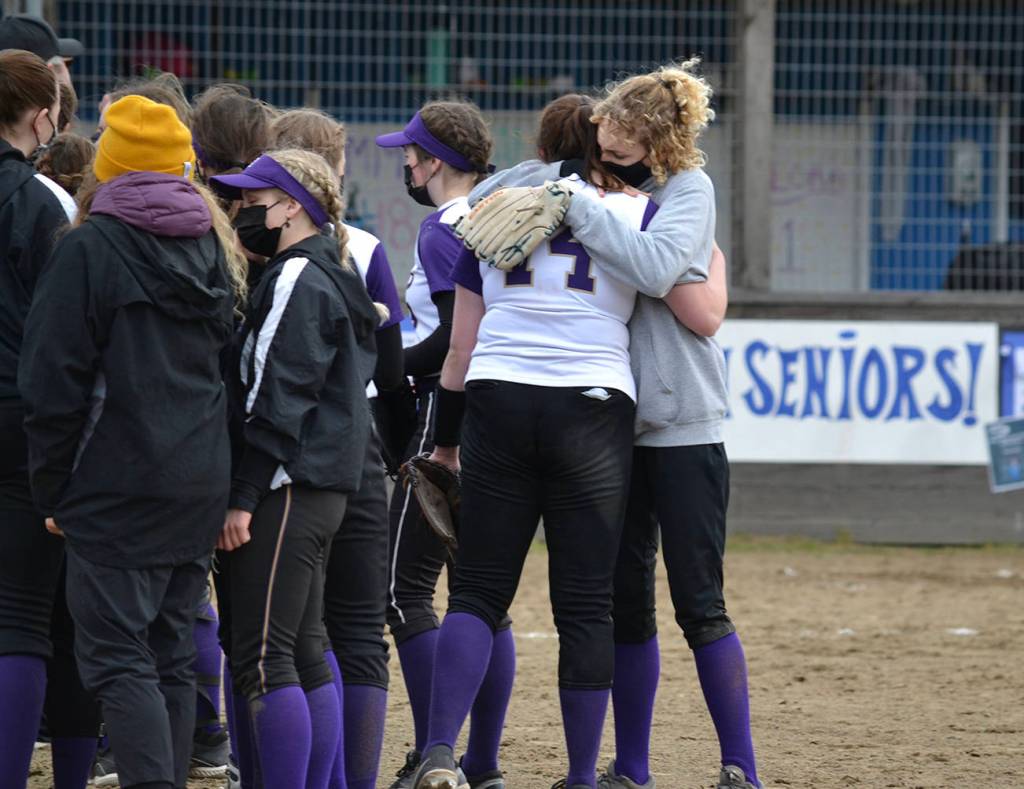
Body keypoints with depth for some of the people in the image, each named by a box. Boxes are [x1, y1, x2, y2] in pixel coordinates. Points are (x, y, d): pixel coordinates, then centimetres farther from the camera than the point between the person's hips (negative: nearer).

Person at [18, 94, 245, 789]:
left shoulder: (90, 249, -9)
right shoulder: (213, 247, 12)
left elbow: (53, 379, -10)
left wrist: (53, 488, -2)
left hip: (117, 490, -7)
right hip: (201, 489, 7)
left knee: (116, 655, -7)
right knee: (173, 657, 12)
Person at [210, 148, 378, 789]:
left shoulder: (297, 280, -11)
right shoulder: (333, 277, 19)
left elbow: (279, 396, -17)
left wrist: (246, 495, -18)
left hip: (290, 489, -10)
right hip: (325, 488, 10)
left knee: (262, 657, -11)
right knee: (307, 653, 12)